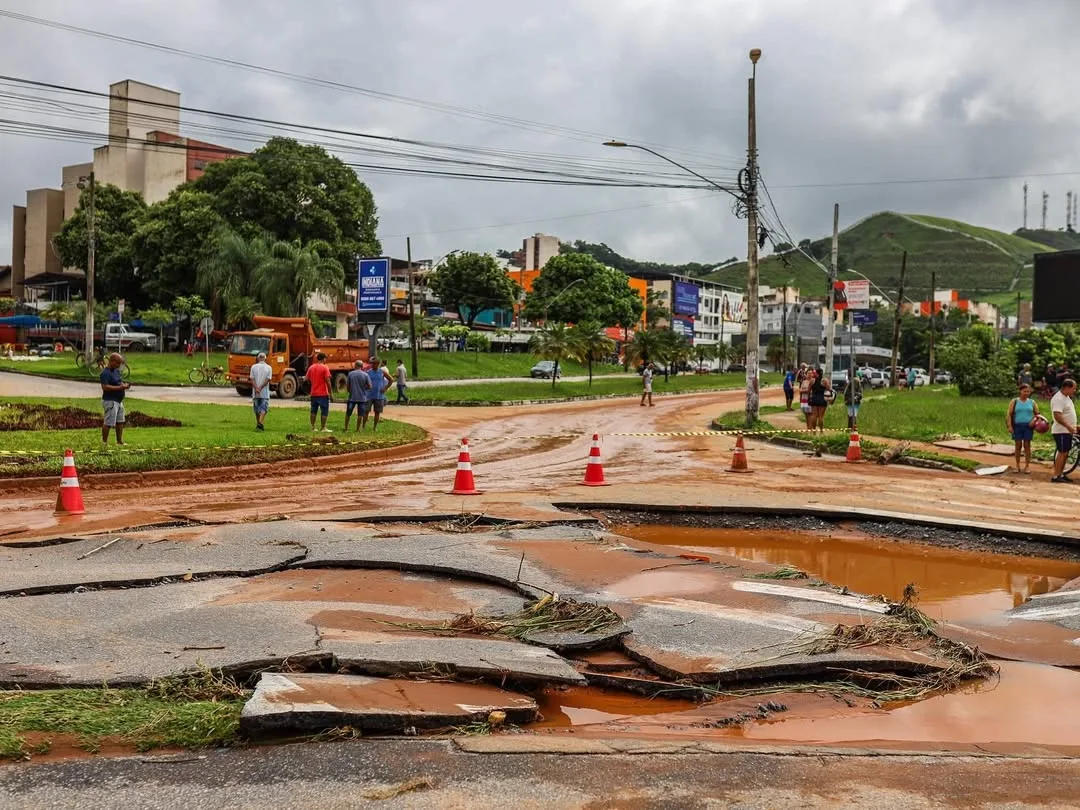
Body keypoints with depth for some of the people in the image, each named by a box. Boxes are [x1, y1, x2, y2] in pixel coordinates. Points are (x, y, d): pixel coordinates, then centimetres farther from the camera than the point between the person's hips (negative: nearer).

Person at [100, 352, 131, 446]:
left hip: (118, 400, 10)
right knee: (108, 423, -6)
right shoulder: (105, 373, -17)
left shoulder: (116, 371, 13)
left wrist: (124, 385, 1)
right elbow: (105, 387, -25)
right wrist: (120, 387, -26)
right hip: (110, 401, -10)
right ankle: (104, 443, 2)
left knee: (120, 422, 16)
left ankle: (120, 441, 25)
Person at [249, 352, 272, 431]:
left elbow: (252, 379, -7)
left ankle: (258, 424, 22)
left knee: (256, 408, 14)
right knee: (264, 408, -3)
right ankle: (260, 423, -22)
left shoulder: (254, 367, 1)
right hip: (265, 392, -2)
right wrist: (260, 388, -11)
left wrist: (256, 388, -13)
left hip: (255, 393, 2)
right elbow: (267, 379, -9)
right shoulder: (268, 367, -1)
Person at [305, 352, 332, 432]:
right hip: (323, 393, -6)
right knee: (324, 411, 1)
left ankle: (313, 427, 14)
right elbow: (327, 381, -13)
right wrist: (330, 392, -6)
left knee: (313, 411, 12)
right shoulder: (324, 368, -10)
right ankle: (323, 428, 1)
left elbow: (307, 379, 9)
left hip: (313, 393, 6)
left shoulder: (311, 367, 7)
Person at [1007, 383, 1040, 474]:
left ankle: (1027, 466, 7)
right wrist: (1009, 426, -8)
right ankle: (1017, 465, 10)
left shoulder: (1032, 402, 8)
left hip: (1028, 426, 1)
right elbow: (1009, 414, 1)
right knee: (1018, 445, 3)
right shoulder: (1014, 401, 4)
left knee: (1027, 445, 1)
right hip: (1017, 426, -1)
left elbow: (1037, 414, 15)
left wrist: (1034, 420, -7)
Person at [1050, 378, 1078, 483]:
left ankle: (1061, 474, 18)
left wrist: (1074, 426, 22)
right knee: (1062, 453, -10)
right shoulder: (1058, 399, -18)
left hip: (1068, 431, 10)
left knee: (1065, 453, 12)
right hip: (1061, 431, -10)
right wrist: (1068, 426, -31)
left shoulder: (1067, 397, 15)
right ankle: (1056, 476, -9)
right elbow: (1057, 415, -27)